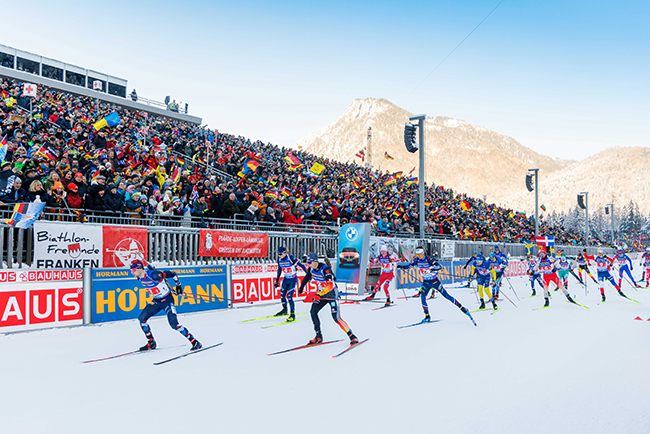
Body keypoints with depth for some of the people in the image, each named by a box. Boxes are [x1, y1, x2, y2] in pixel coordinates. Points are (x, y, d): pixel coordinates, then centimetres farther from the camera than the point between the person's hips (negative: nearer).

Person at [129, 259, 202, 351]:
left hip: (167, 300, -8)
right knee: (142, 319, -1)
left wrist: (178, 285, -6)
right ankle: (151, 343, 15)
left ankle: (194, 342, -3)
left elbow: (172, 274, -22)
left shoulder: (153, 275, -31)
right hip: (156, 301, 8)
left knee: (174, 324, -15)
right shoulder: (139, 277, -6)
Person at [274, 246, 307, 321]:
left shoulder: (291, 258, -22)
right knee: (282, 295, 11)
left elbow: (301, 265, -15)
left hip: (293, 280, -6)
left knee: (289, 297, -12)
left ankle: (293, 315, -2)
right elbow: (279, 270, 11)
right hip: (286, 279, 6)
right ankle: (284, 310, 36)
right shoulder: (279, 260, -3)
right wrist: (277, 280, 14)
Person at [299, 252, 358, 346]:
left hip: (332, 293, -7)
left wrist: (319, 294, -45)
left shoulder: (325, 269, -28)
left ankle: (352, 336, -1)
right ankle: (319, 337, 4)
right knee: (313, 312, -7)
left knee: (336, 318, -13)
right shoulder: (311, 269, -5)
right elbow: (307, 277, 19)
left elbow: (330, 285, -36)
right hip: (321, 293, 7)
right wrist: (302, 287, 30)